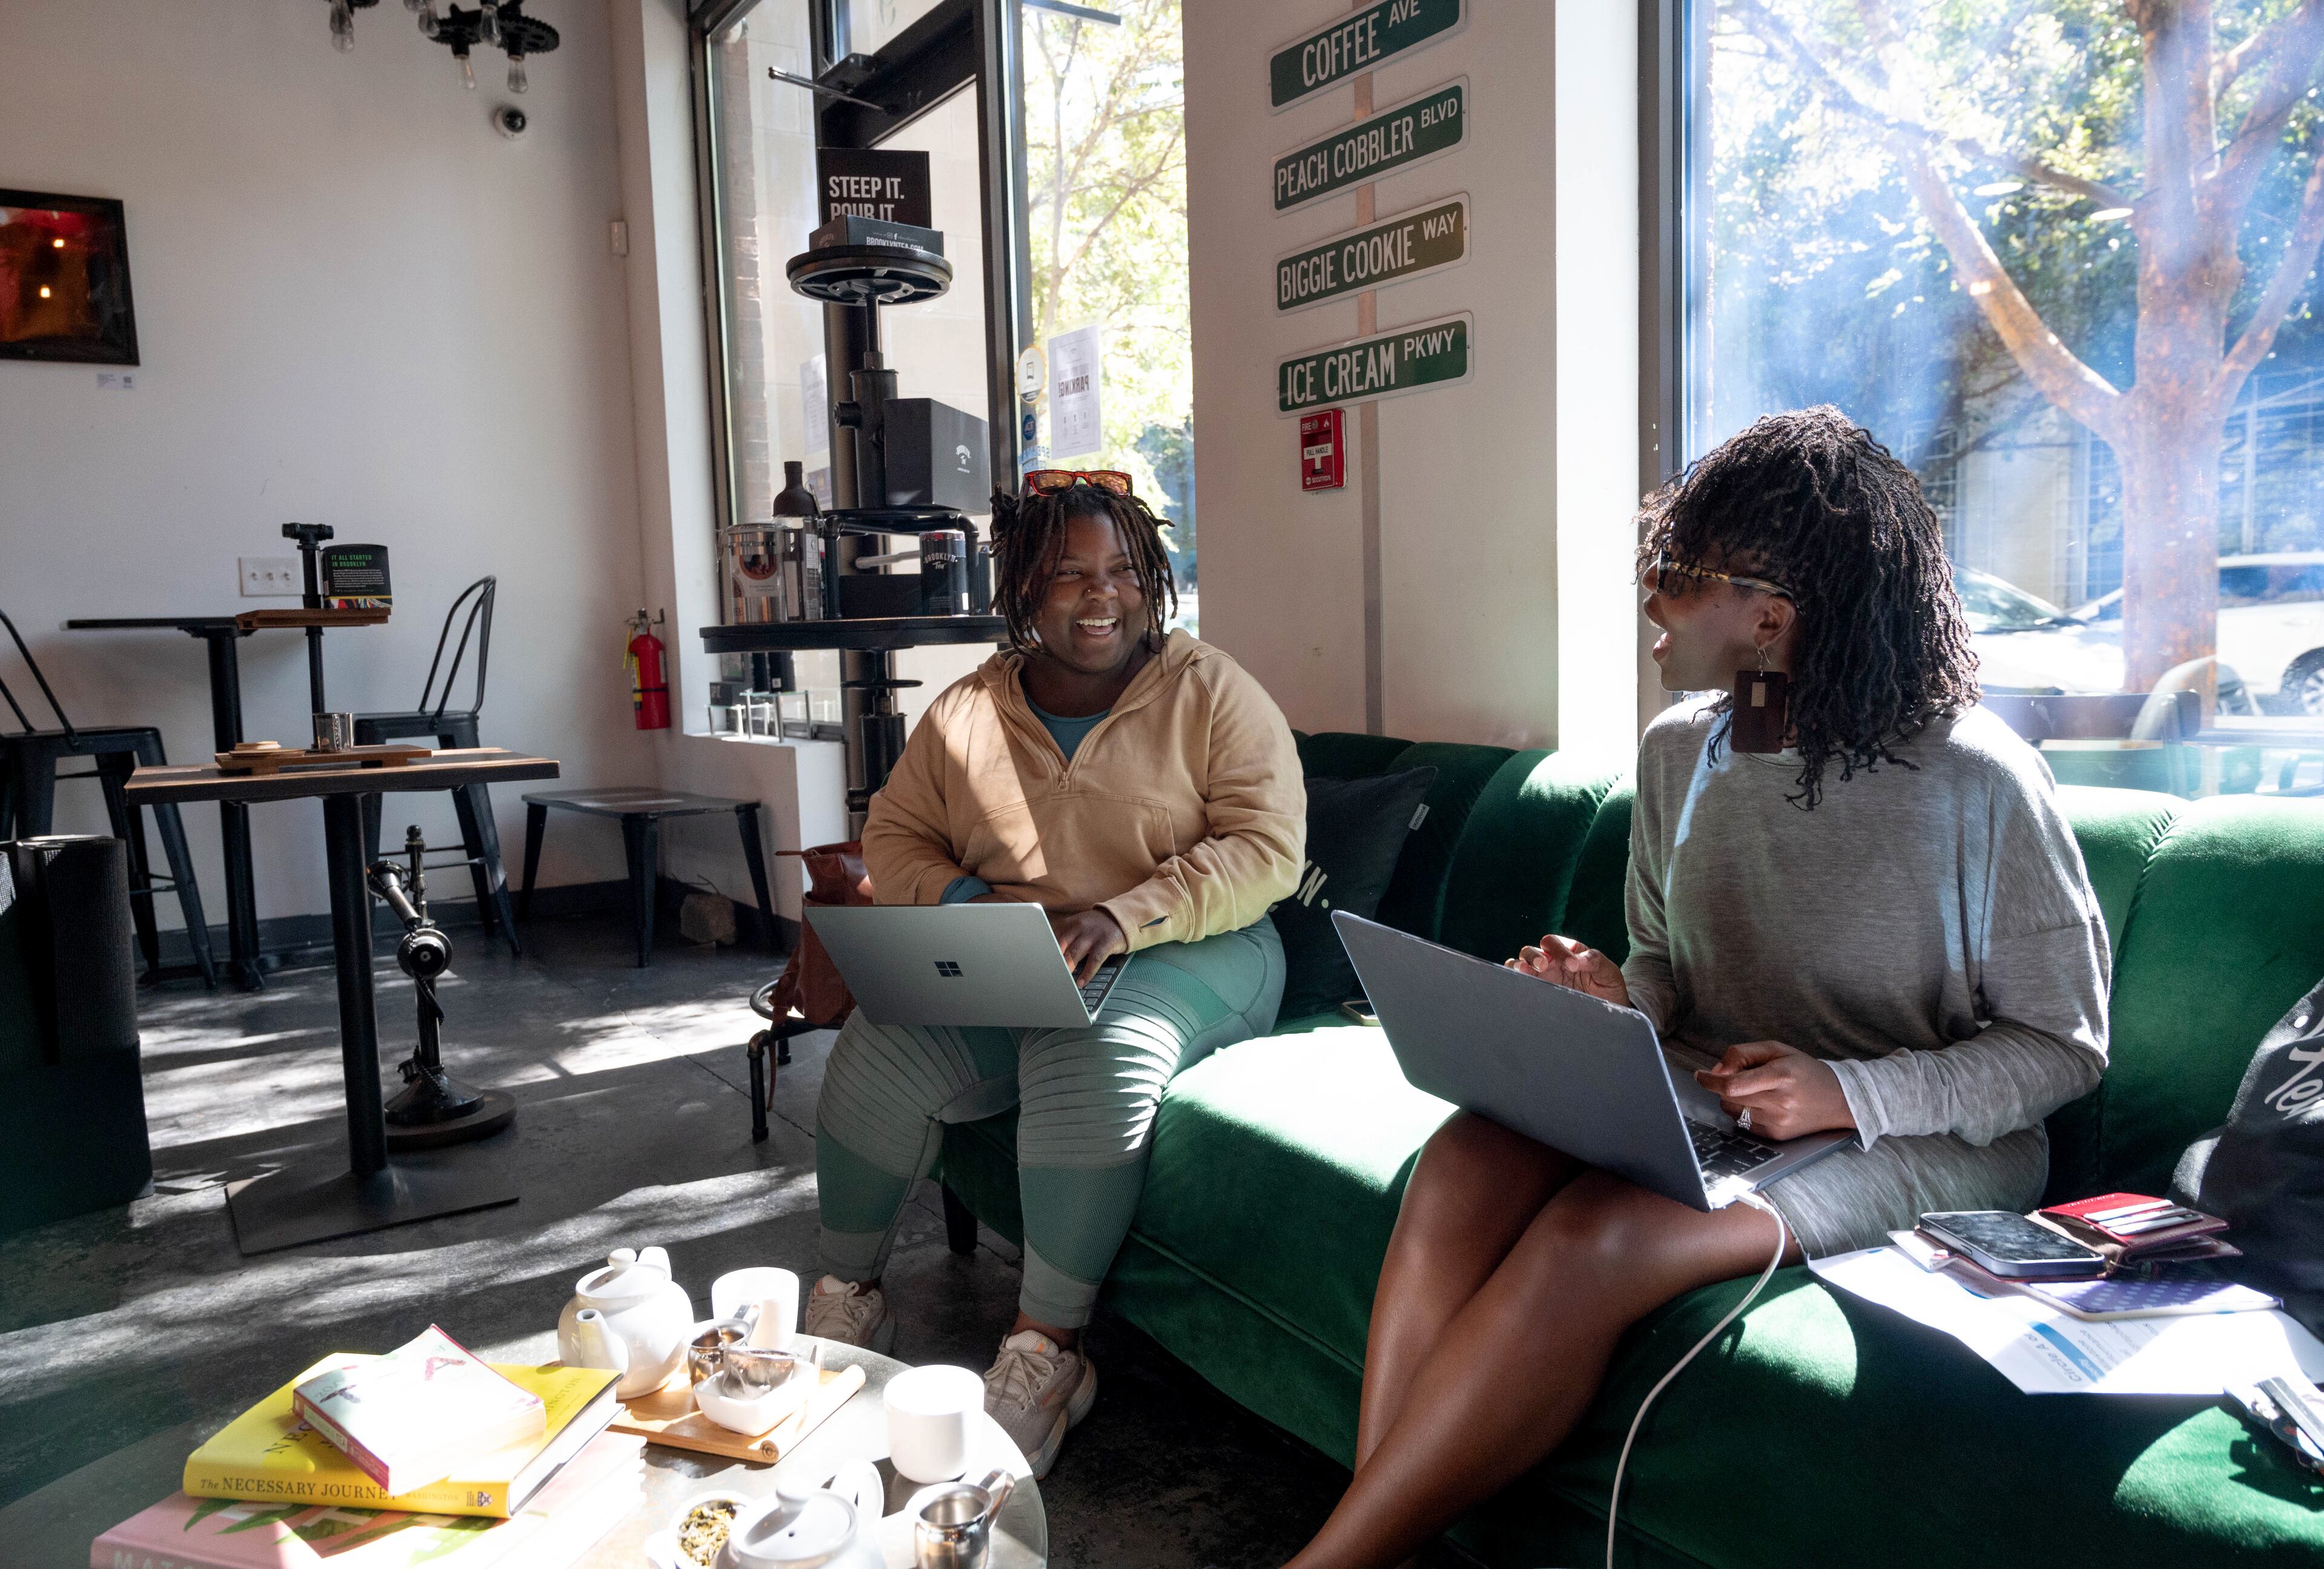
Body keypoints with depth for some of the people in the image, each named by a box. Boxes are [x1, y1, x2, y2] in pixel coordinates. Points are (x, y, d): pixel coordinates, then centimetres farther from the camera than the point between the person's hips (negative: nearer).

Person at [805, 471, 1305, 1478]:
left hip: (1187, 954, -3)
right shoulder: (967, 712, 8)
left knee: (1095, 1058, -35)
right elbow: (894, 836, 11)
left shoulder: (1212, 693, -3)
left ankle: (1048, 1349, -19)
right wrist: (961, 902, -12)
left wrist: (1122, 919, -24)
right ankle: (845, 1298, 4)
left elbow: (1268, 850, -11)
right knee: (878, 1052, -20)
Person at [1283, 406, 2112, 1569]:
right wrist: (1612, 1000, -7)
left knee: (1590, 1235, -33)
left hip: (1925, 1138, -5)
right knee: (1468, 1158, -27)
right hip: (1697, 1097, 5)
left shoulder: (1977, 781, -11)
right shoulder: (1678, 751, 6)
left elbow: (2066, 1046, -5)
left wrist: (1849, 1093, -20)